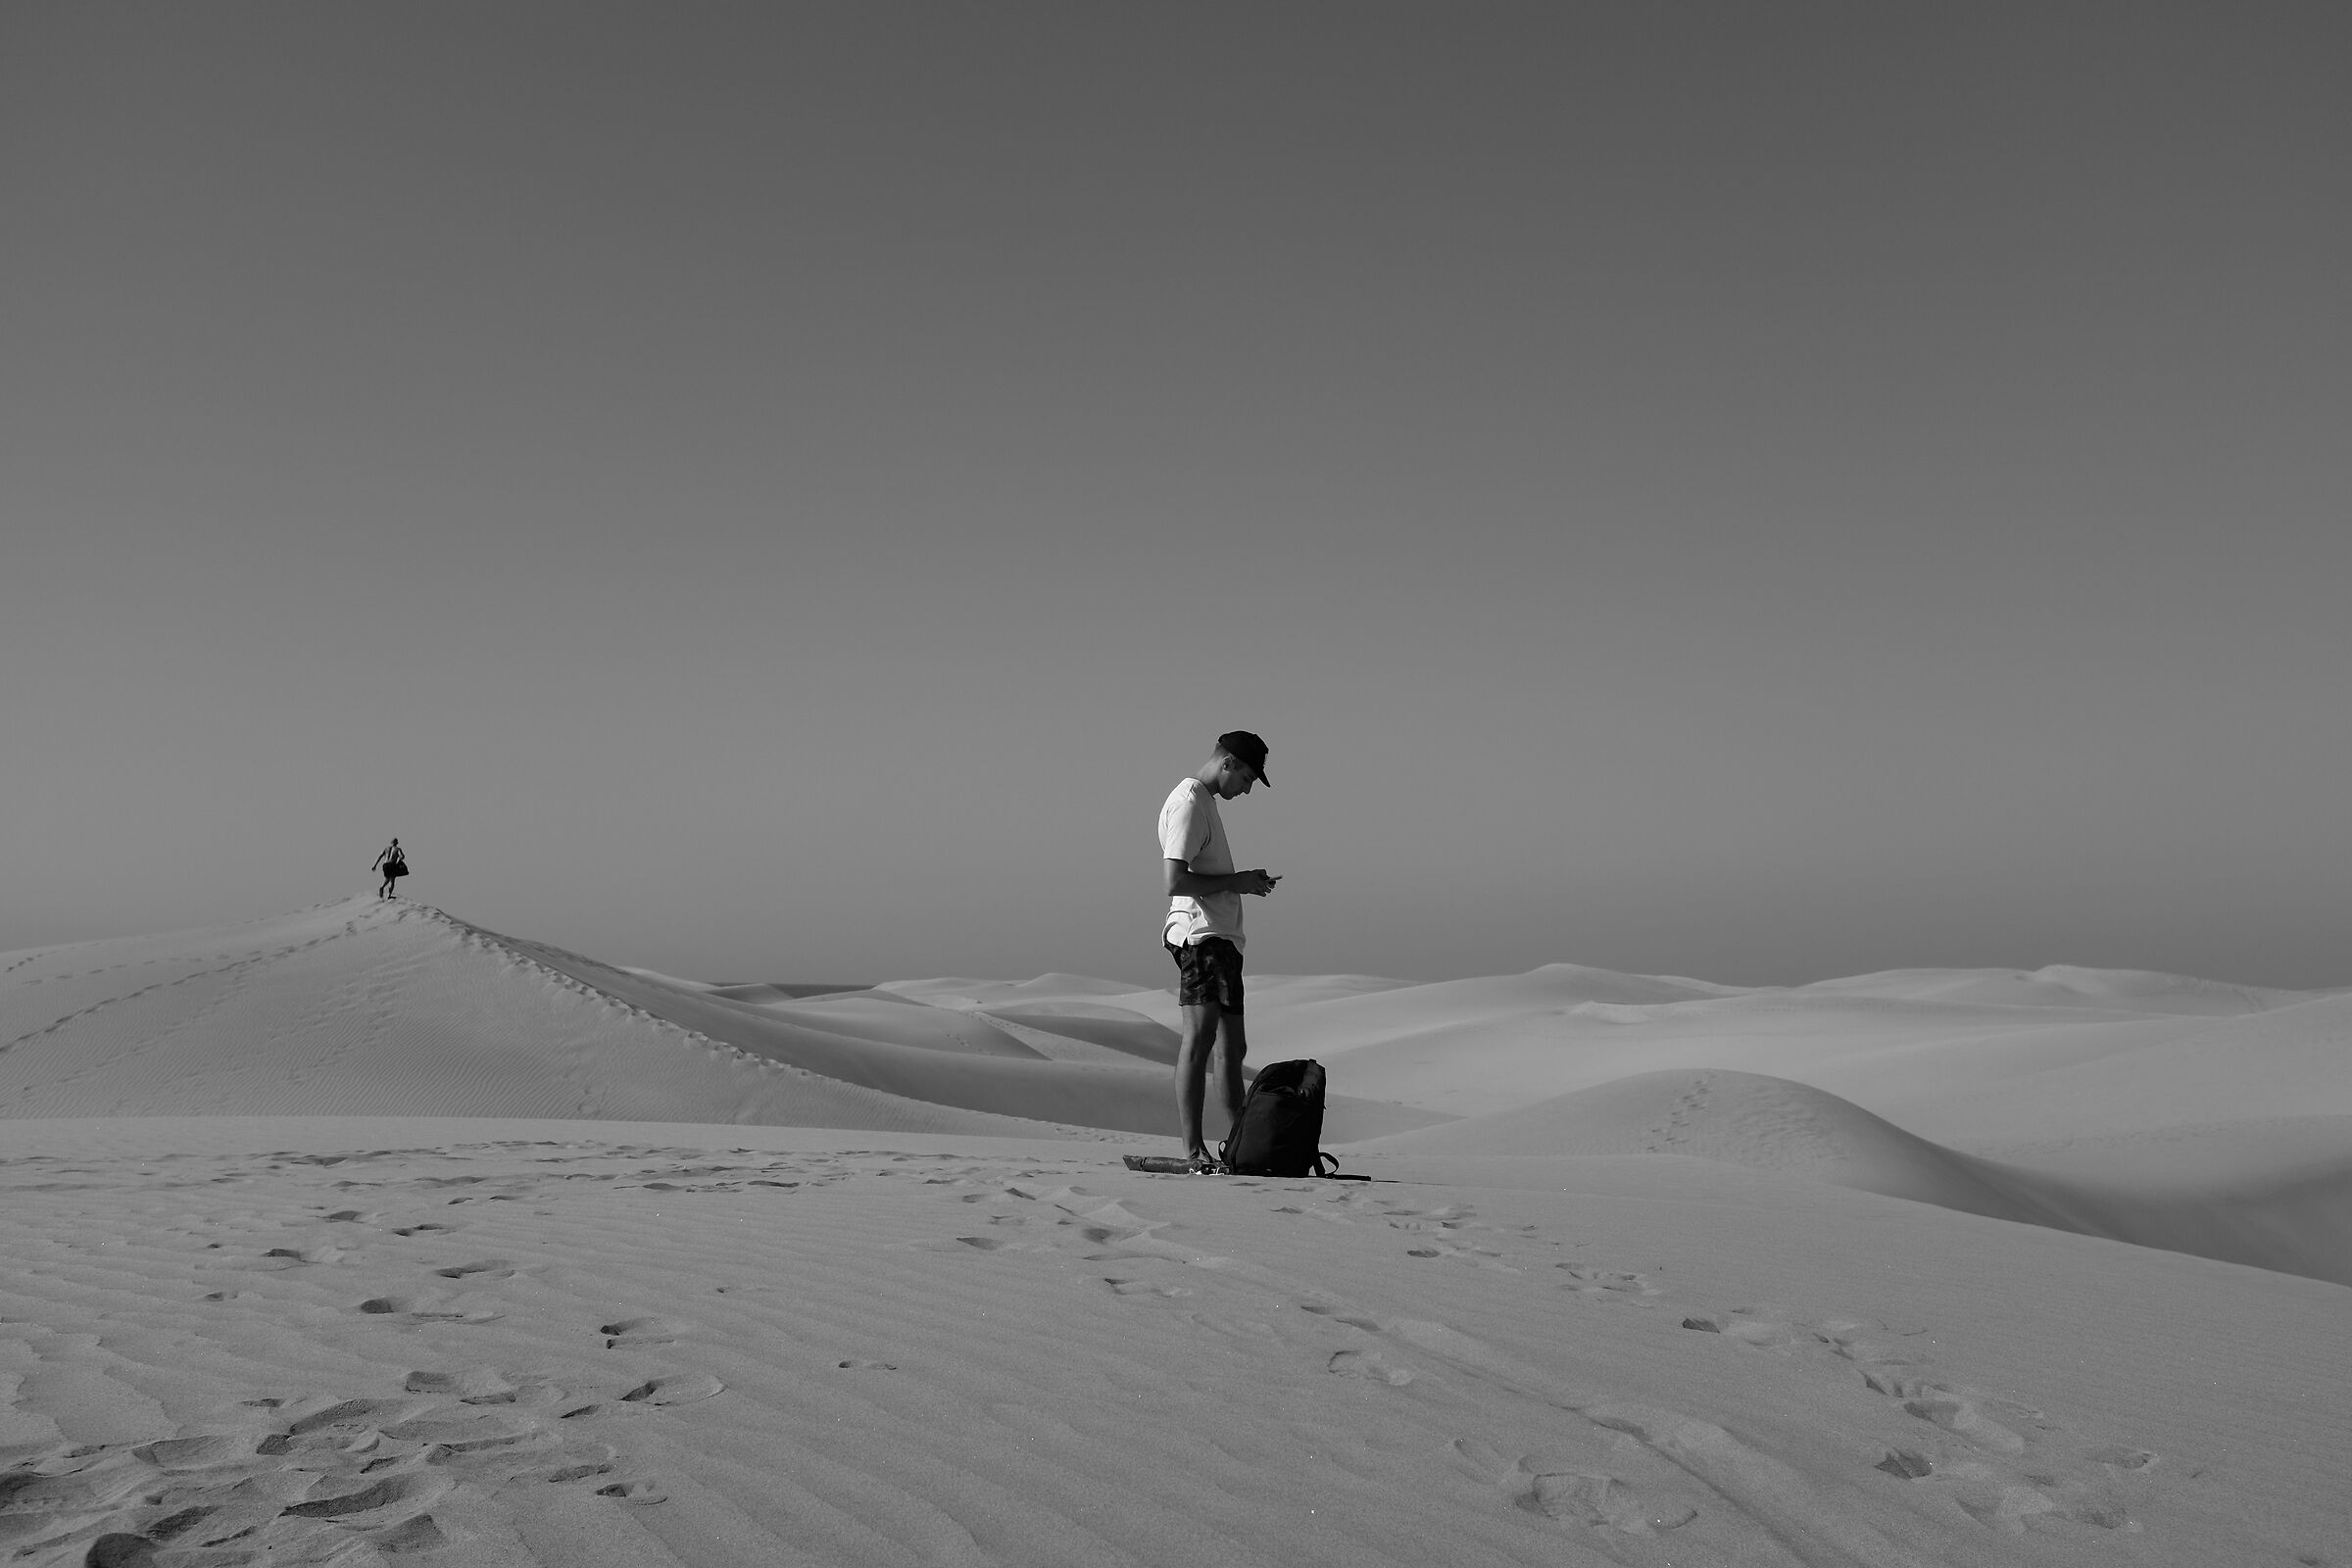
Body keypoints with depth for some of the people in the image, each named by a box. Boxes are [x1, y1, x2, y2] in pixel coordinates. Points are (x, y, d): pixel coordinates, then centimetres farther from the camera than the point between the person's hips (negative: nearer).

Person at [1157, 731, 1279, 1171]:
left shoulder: (1205, 801, 23)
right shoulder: (1188, 802, -9)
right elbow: (1175, 883, -18)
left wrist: (1246, 883, 13)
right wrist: (1236, 882, -12)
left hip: (1223, 936, 11)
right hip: (1200, 934, -11)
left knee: (1232, 1045, 13)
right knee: (1200, 1035, -16)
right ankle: (1193, 1149, -19)